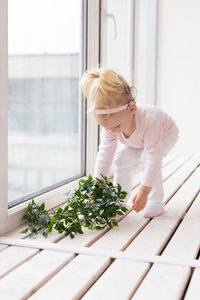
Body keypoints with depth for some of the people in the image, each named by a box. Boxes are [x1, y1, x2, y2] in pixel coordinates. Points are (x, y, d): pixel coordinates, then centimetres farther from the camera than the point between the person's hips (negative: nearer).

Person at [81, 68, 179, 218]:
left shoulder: (149, 120, -49)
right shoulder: (111, 124, -31)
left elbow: (153, 156, -47)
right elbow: (105, 154, -24)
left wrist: (144, 190, -49)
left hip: (166, 134, -5)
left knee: (148, 159, -29)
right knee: (121, 159, -13)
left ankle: (155, 203, -15)